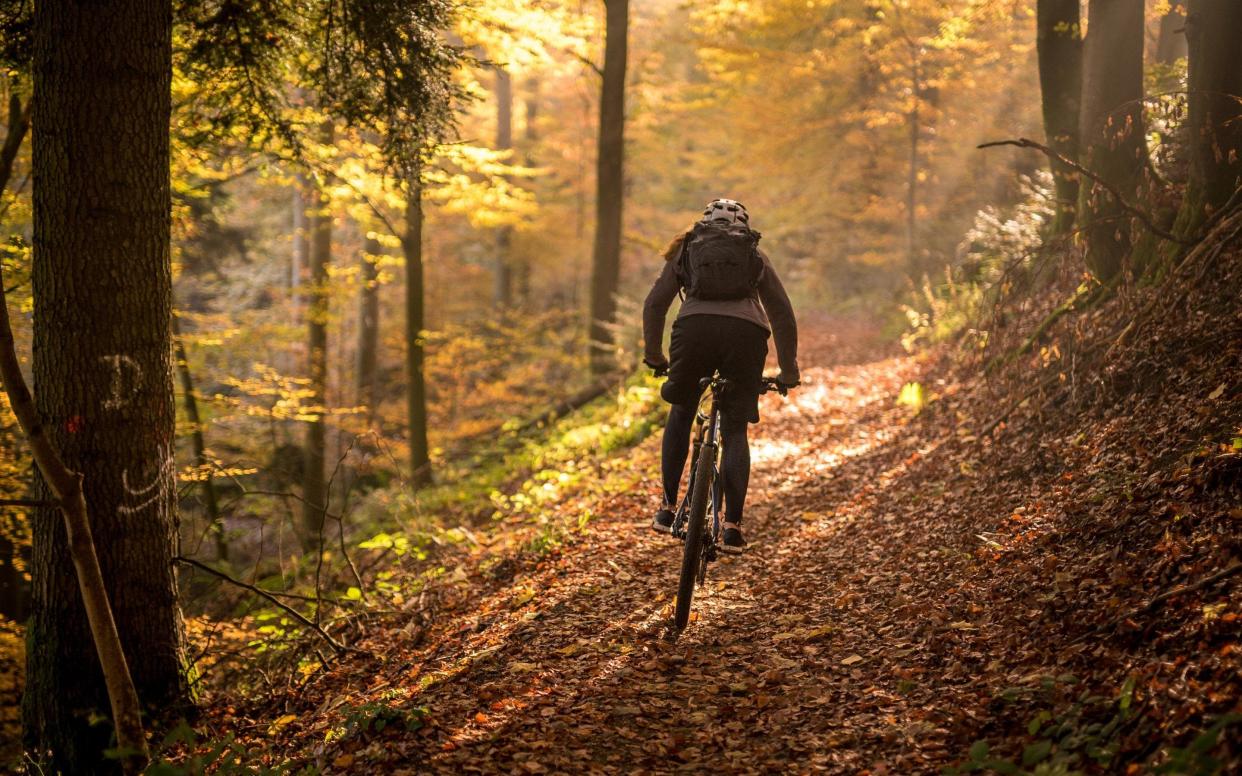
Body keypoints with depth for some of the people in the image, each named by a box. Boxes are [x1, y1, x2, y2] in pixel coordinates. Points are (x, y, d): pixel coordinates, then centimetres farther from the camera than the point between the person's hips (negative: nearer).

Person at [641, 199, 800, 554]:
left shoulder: (686, 249, 28)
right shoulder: (756, 256, 29)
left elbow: (654, 305, 24)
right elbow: (782, 313, 27)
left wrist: (653, 356, 35)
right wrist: (788, 371, 33)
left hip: (695, 326, 0)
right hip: (747, 332, 0)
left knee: (681, 412, 23)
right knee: (735, 430, 10)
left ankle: (668, 506, 18)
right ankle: (733, 525, -1)